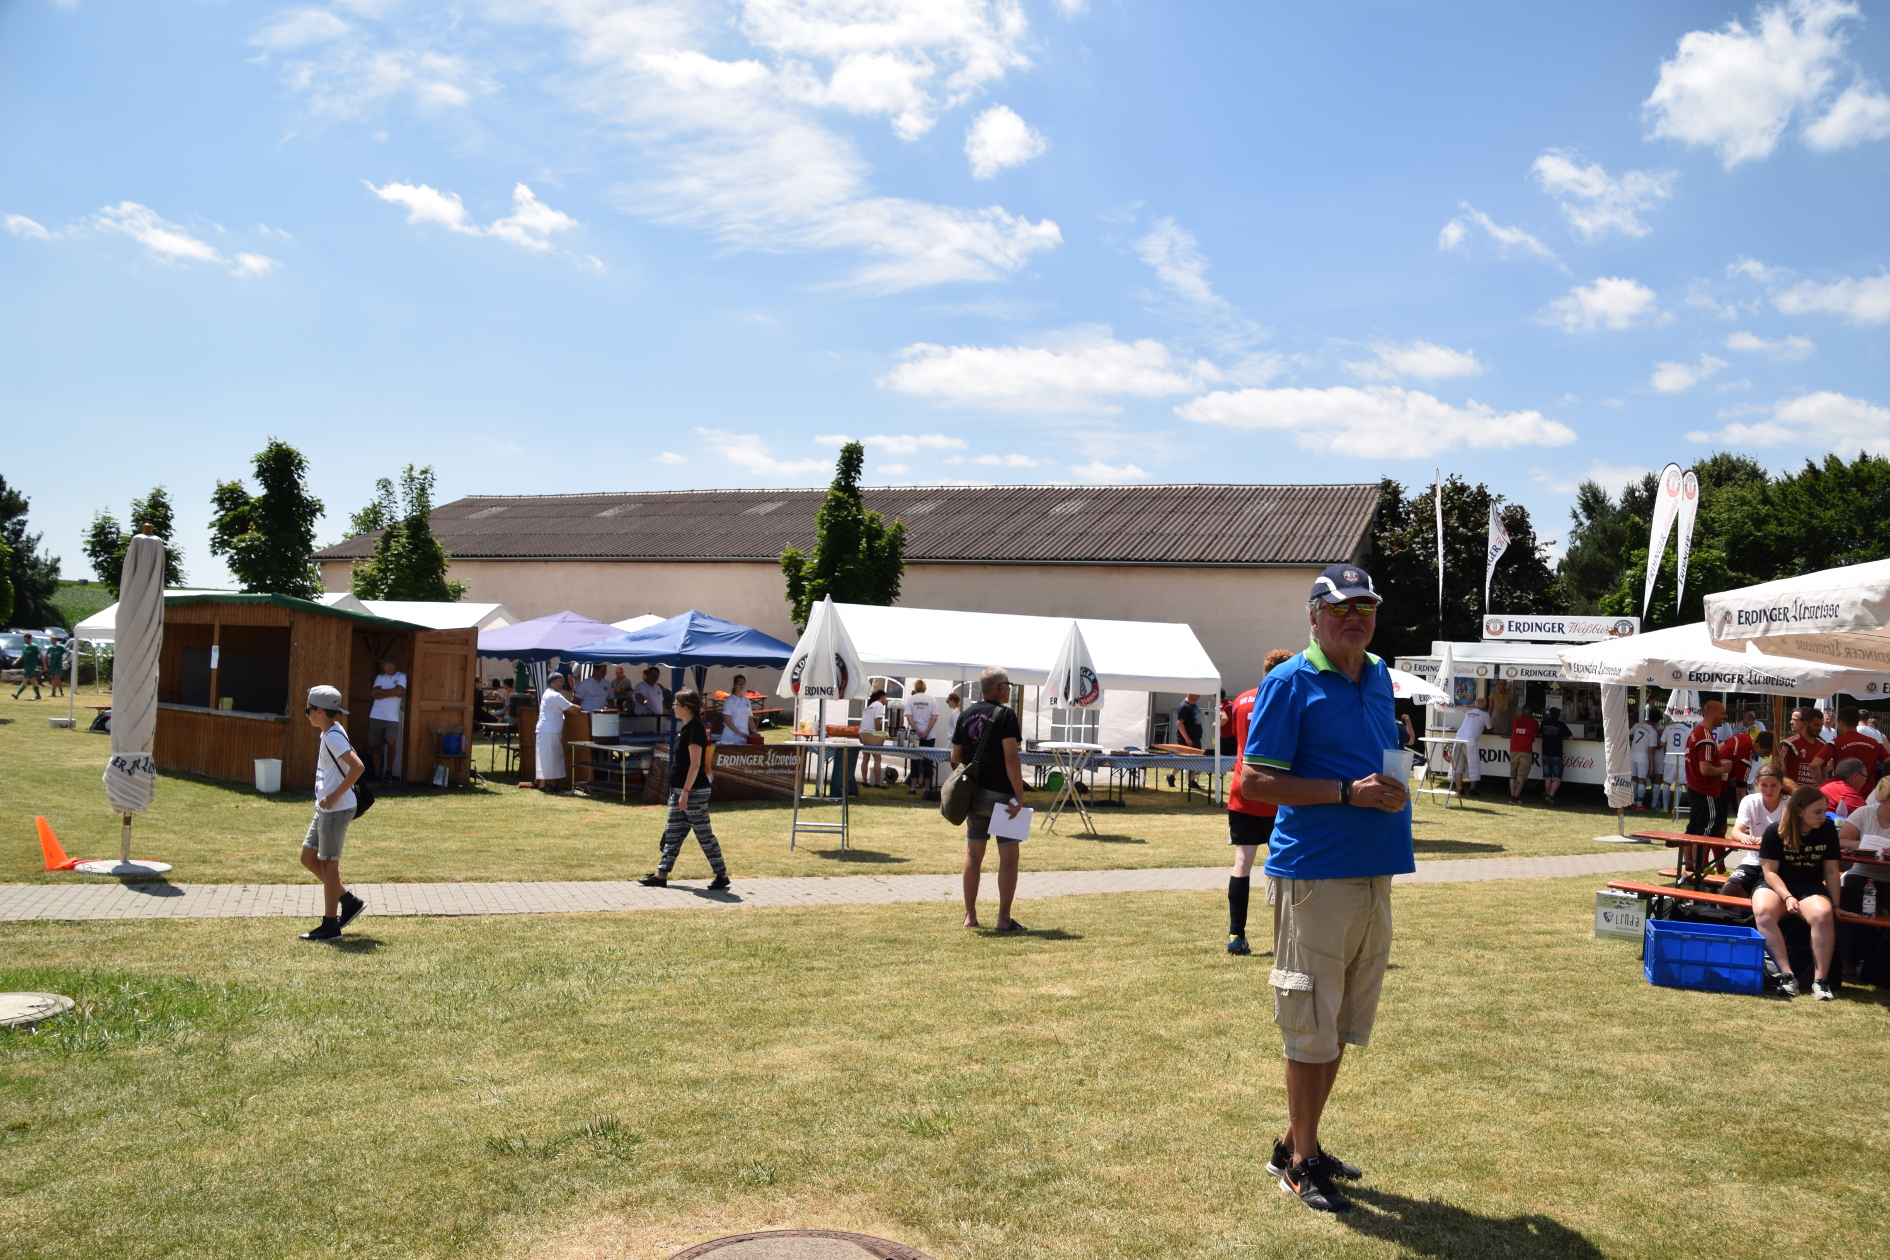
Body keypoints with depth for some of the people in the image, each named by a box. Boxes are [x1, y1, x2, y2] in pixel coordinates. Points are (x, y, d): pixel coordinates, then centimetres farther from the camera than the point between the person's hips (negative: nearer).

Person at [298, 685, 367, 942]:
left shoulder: (333, 737, -19)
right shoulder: (328, 734, 12)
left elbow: (358, 767, -29)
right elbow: (349, 758, 23)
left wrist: (334, 797, -23)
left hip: (336, 810, -10)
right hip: (325, 809, 10)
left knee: (328, 864, -2)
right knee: (309, 858, 15)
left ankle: (329, 925, 8)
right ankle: (349, 901, 21)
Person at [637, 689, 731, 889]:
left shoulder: (695, 730, -17)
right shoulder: (686, 728, 12)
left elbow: (695, 764, -21)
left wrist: (685, 792, -23)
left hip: (694, 791, -10)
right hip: (680, 790, 10)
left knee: (704, 834, -2)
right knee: (672, 833, 11)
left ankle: (722, 875, 7)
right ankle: (661, 875, 15)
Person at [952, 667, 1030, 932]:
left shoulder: (966, 714, 8)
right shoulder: (1005, 714, -11)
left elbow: (955, 757, 11)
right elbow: (1011, 758, -18)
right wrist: (1019, 795, -17)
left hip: (973, 793, 6)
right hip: (1001, 795, -6)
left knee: (973, 853, 12)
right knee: (1008, 856, 1)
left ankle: (970, 916, 15)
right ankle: (1004, 919, 1)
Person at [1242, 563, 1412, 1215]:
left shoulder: (1380, 677, 14)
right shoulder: (1290, 683, -8)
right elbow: (1254, 781, -13)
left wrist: (1394, 788, 7)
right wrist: (1348, 792, -18)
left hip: (1375, 873, 8)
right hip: (1315, 873, -7)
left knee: (1343, 1025, 15)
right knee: (1312, 1025, 0)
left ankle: (1298, 1143, 29)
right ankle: (1300, 1162, 15)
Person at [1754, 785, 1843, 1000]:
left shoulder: (1828, 831, 0)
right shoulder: (1775, 831, -9)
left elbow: (1831, 871, 6)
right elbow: (1770, 872, -9)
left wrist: (1835, 905, 3)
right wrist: (1787, 897, -23)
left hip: (1811, 889, 2)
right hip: (1776, 886, -2)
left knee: (1823, 915, -35)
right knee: (1763, 911, -36)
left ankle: (1821, 979, -26)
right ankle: (1787, 974, -35)